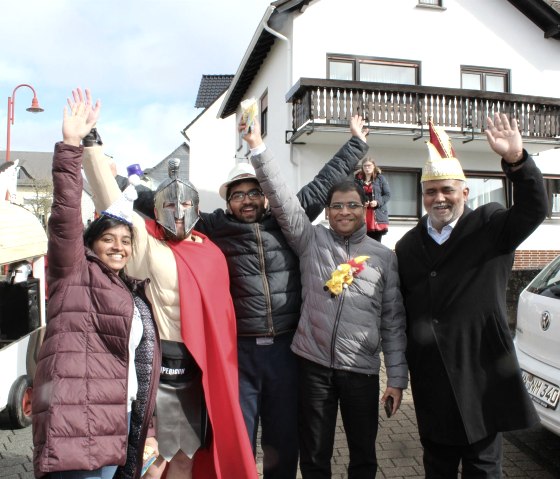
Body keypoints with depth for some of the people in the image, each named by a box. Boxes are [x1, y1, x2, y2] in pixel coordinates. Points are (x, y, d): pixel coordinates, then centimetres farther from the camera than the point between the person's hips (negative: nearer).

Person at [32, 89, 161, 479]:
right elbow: (66, 217, -14)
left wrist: (147, 429, 18)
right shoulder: (75, 273, 3)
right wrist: (71, 146, -21)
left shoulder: (134, 293, 19)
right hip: (79, 425, -6)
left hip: (120, 422, 7)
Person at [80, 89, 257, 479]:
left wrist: (222, 367, 12)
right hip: (161, 364, -5)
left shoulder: (212, 253, 7)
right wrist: (92, 145, -25)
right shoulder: (150, 250, -9)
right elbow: (113, 205, -20)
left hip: (202, 367, 6)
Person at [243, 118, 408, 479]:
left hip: (362, 369, 1)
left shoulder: (384, 257, 4)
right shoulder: (311, 239, 3)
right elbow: (282, 199, -6)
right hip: (314, 363, 0)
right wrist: (259, 148, -14)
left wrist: (397, 377, 1)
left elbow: (393, 320, 3)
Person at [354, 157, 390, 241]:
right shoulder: (358, 179, 7)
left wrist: (378, 202, -12)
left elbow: (388, 195, 3)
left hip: (377, 215, -1)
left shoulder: (380, 178, 4)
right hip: (362, 215, 1)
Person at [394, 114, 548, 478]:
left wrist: (517, 160, -34)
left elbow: (534, 210, -19)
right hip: (430, 378, 4)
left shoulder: (490, 226, -1)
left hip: (482, 371, -3)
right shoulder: (408, 245, 8)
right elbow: (398, 307, 7)